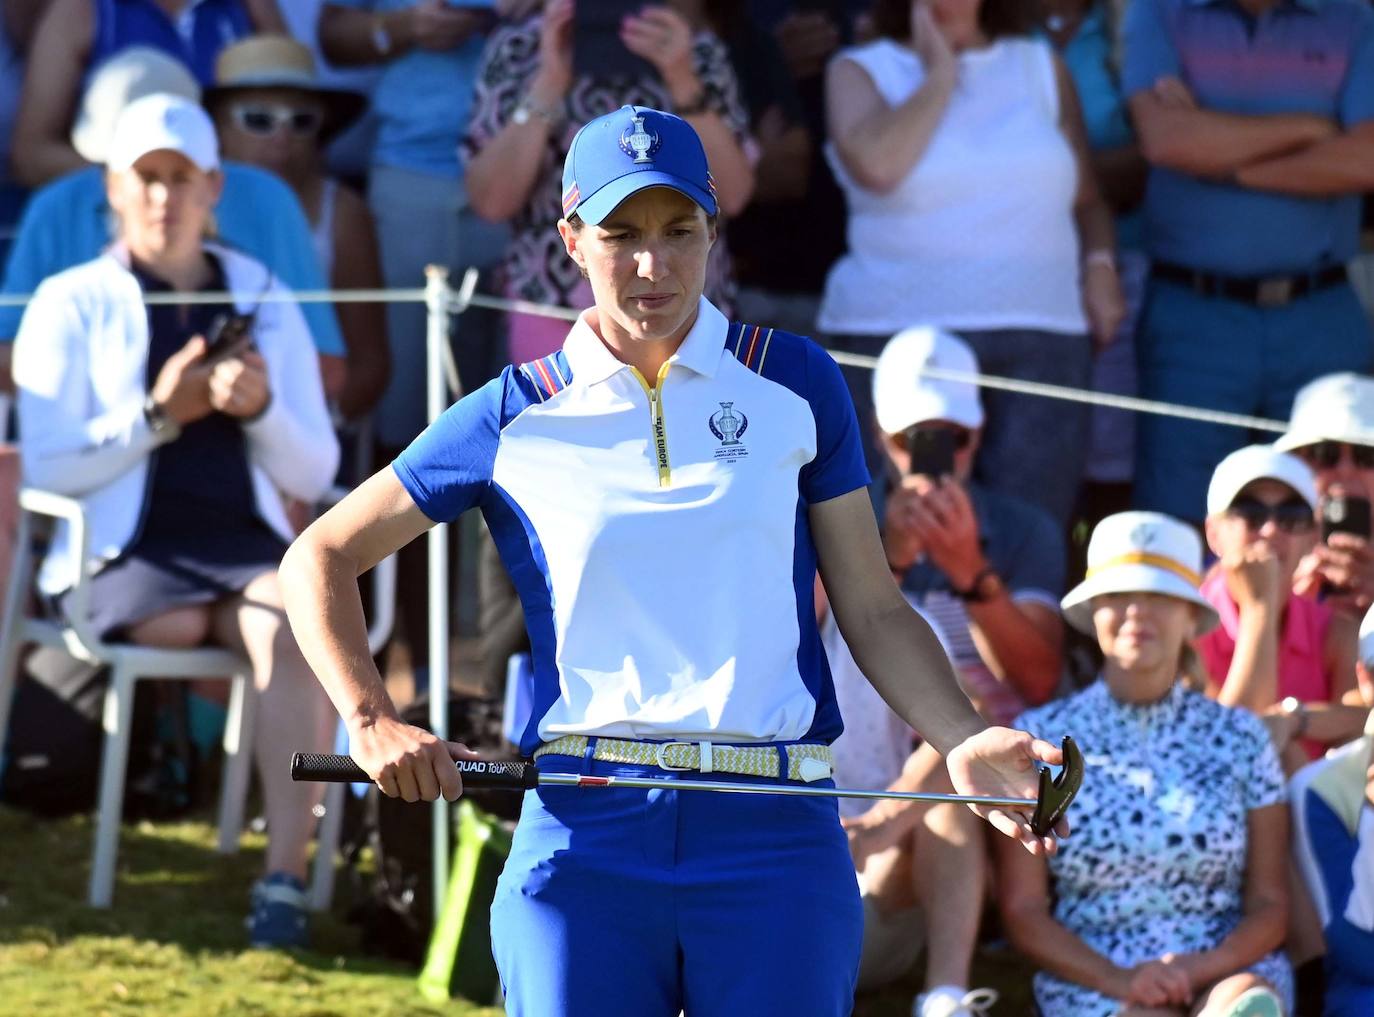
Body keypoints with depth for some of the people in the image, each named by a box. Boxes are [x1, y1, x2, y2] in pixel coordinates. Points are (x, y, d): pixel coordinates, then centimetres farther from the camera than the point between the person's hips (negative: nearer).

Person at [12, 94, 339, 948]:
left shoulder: (266, 302, 16)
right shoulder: (73, 304, 7)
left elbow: (315, 474, 11)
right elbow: (47, 468, -3)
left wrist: (262, 409, -9)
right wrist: (157, 415, -14)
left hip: (246, 546, 2)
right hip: (122, 557, -2)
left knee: (294, 617, -33)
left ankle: (285, 880, -39)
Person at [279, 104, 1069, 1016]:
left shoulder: (795, 384, 10)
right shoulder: (517, 419, 8)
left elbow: (873, 609, 11)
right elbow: (321, 557, 14)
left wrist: (964, 740, -6)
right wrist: (372, 720, 0)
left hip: (776, 838, 0)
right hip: (584, 836, 0)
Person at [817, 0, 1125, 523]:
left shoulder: (1041, 67, 18)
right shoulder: (858, 72, 9)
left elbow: (1087, 199, 23)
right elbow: (877, 165, -12)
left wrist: (1100, 264, 3)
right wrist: (939, 74, 0)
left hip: (1041, 342, 2)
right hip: (896, 339, -2)